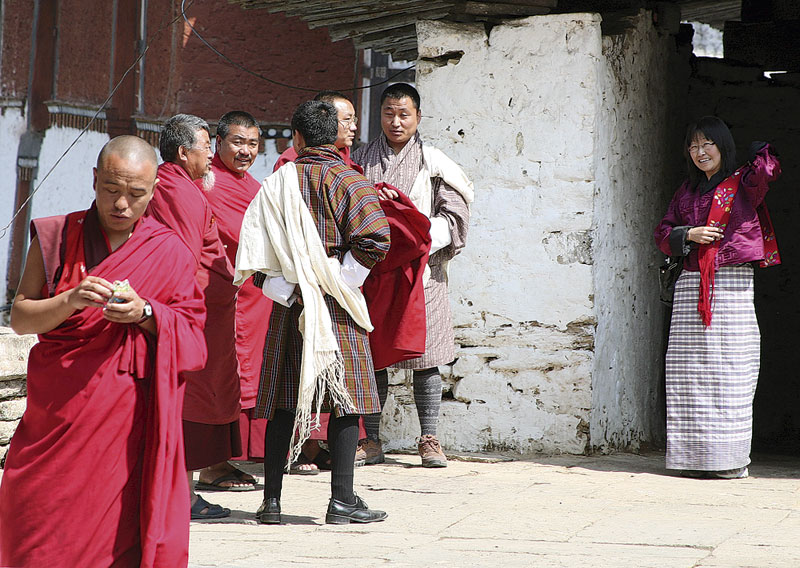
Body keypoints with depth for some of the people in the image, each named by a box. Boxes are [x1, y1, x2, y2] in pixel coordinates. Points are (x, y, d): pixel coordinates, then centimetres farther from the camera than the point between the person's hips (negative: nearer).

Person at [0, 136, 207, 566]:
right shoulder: (55, 237, 6)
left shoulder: (169, 252, 6)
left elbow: (191, 332, 3)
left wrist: (144, 313, -15)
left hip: (130, 420, -1)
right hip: (57, 412, 1)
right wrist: (71, 300, -16)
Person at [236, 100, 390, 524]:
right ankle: (342, 500, -2)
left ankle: (271, 499, 7)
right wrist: (338, 281, -8)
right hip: (336, 306, -3)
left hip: (289, 304, 3)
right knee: (346, 398, 1)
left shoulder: (277, 184, 5)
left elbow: (254, 253, -2)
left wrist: (284, 292, -1)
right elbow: (374, 238, -17)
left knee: (283, 399, 8)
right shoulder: (347, 181, -3)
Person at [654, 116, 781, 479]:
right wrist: (689, 235, -2)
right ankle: (695, 458, 3)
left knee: (727, 372, -7)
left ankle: (732, 460, -4)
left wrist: (759, 150, 2)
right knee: (688, 373, -1)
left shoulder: (743, 183, 4)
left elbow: (767, 170, -18)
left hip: (732, 285, -5)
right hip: (691, 285, 5)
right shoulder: (687, 191, 19)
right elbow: (663, 234, 17)